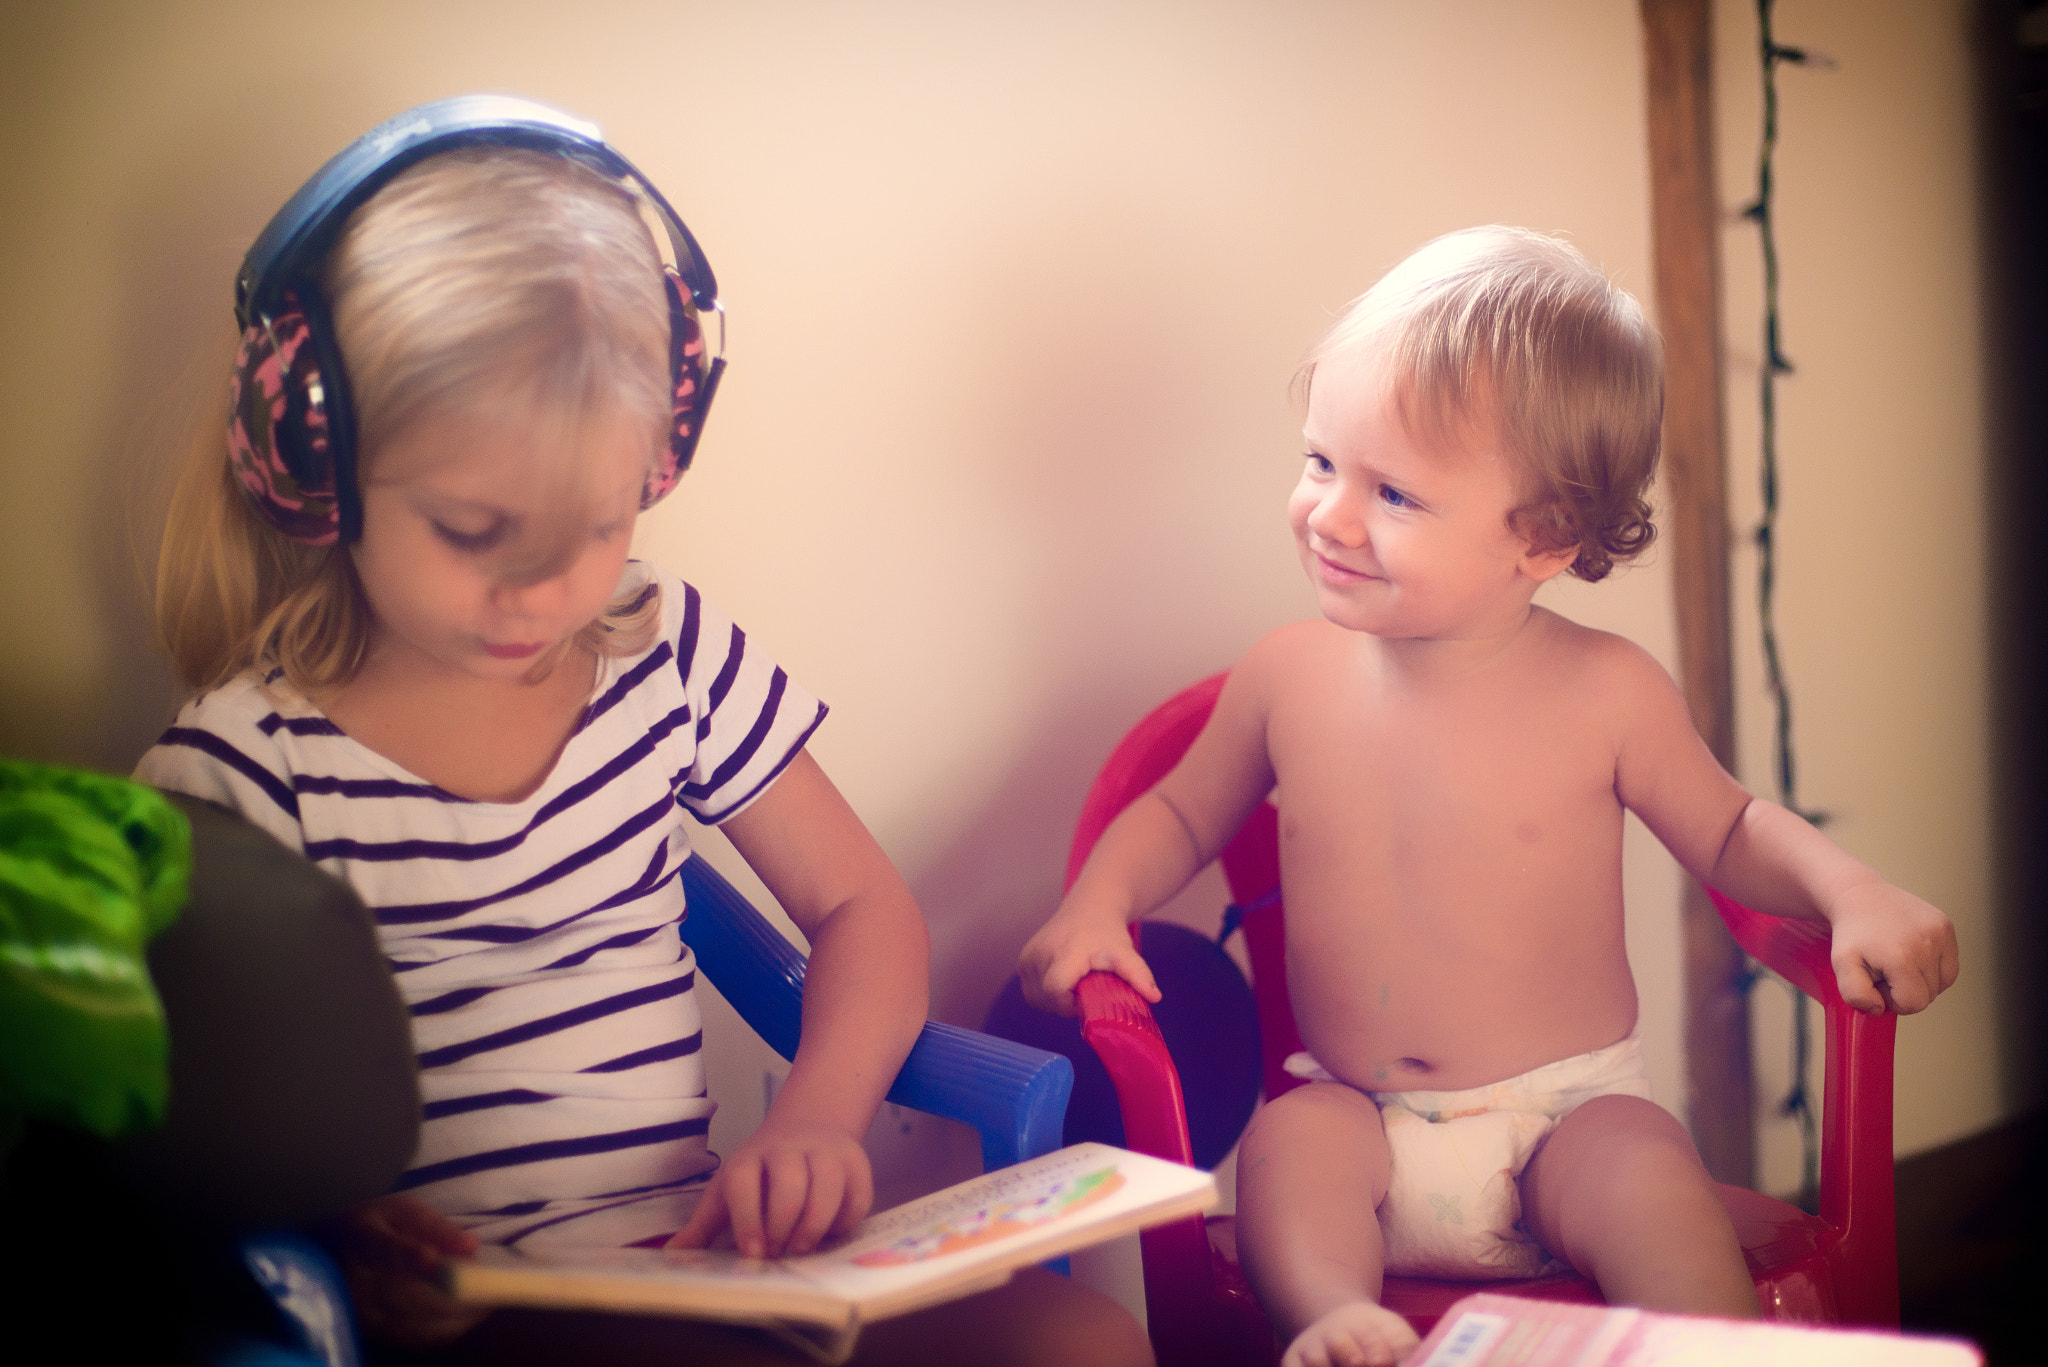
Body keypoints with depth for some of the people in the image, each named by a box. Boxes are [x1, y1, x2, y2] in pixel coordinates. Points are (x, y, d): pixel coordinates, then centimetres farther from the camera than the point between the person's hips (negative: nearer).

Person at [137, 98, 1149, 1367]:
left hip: (704, 1247, 5)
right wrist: (334, 1238, -26)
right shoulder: (243, 767, -8)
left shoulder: (671, 653, 5)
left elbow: (863, 907, 11)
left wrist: (815, 1123, -8)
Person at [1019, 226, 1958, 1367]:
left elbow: (1729, 833, 8)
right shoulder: (1290, 675, -2)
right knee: (1289, 1142, -28)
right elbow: (1181, 814, 15)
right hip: (1362, 1115, 2)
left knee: (1651, 1180, -29)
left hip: (1569, 1111, -1)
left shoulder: (1604, 691, -8)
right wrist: (1099, 901, -5)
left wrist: (1853, 890, -11)